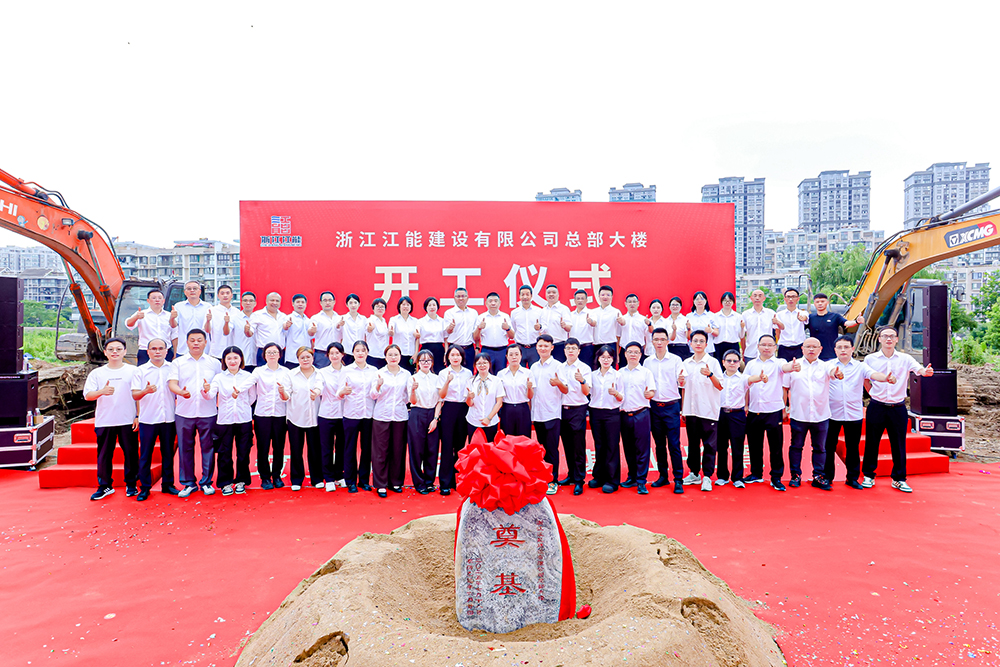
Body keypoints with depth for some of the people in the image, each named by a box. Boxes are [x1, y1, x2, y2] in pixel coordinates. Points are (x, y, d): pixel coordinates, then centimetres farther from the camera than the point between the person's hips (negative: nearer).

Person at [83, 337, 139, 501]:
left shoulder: (133, 371, 5)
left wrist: (138, 416, -2)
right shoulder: (97, 373, 8)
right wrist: (102, 392, -22)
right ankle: (105, 486, 20)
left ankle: (131, 484, 16)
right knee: (103, 455, 6)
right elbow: (87, 395, 0)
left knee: (131, 453, 2)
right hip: (104, 421, 1)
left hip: (128, 421, -1)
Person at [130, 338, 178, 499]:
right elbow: (134, 395, -4)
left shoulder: (173, 368, 6)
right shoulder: (141, 370, 3)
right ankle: (144, 487, 14)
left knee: (168, 453, 9)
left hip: (169, 419, 1)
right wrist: (145, 391, -24)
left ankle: (168, 484, 20)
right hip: (148, 419, -1)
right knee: (145, 454, 3)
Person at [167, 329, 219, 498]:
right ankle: (189, 483, 19)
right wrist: (181, 392, -23)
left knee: (208, 447, 3)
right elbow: (172, 383, -3)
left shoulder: (214, 363, 8)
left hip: (208, 413, -1)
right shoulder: (178, 363, 8)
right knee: (185, 448, 6)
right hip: (184, 413, 1)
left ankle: (206, 482, 16)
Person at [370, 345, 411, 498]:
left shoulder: (406, 374, 8)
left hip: (400, 416, 2)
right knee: (381, 451, 1)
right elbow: (373, 395, -1)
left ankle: (396, 482, 20)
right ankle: (381, 484, 12)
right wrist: (379, 385, -19)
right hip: (381, 416, -2)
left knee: (398, 450, 5)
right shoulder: (380, 373, 2)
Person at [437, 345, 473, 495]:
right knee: (447, 445, -3)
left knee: (460, 445, 7)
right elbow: (441, 395, -7)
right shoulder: (443, 373, 1)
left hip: (464, 409, 2)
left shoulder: (468, 373, 9)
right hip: (449, 408, -2)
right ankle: (445, 483, 3)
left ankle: (459, 479, 18)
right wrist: (448, 381, -20)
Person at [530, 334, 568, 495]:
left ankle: (553, 481, 6)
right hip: (537, 414, 5)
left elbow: (566, 390, -8)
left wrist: (559, 383, -27)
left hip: (552, 414, -5)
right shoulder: (534, 367, 13)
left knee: (552, 449, -3)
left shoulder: (557, 366, -4)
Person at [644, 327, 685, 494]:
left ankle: (678, 479, 2)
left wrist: (682, 379, -27)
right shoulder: (647, 362, 9)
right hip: (654, 406, 3)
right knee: (659, 443, 10)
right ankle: (663, 476, 20)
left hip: (671, 405, -3)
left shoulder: (676, 360, 0)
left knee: (674, 444, -4)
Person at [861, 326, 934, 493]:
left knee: (899, 444, 7)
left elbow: (919, 369, -17)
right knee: (871, 443, 5)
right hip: (876, 407, 0)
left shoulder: (905, 359, 1)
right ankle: (868, 476, 19)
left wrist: (925, 372, -38)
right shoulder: (870, 359, 0)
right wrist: (873, 394, 0)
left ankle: (898, 479, 20)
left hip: (898, 408, 1)